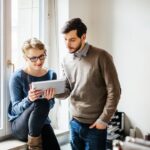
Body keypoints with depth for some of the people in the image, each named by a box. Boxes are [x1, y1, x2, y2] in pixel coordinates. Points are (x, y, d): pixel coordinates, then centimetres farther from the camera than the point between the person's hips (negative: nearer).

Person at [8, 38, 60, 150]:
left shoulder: (51, 75, 1)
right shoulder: (17, 77, -10)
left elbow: (49, 106, 0)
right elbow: (16, 108, -12)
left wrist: (48, 99, -23)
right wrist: (28, 99, -32)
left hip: (42, 123, 2)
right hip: (19, 125, -2)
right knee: (41, 103, -32)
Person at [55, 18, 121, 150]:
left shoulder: (101, 57, -14)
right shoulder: (66, 60, 4)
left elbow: (114, 91, -13)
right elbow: (66, 91, 6)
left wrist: (103, 119, -12)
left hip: (95, 125, -5)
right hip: (74, 123, 5)